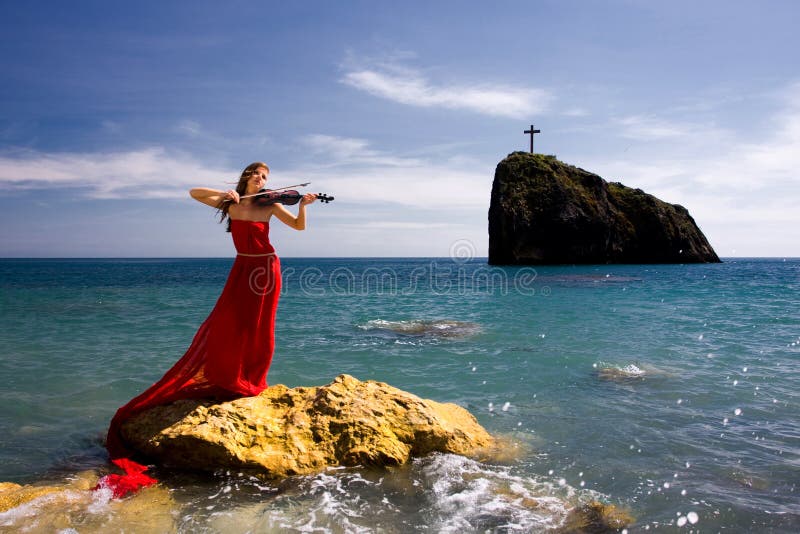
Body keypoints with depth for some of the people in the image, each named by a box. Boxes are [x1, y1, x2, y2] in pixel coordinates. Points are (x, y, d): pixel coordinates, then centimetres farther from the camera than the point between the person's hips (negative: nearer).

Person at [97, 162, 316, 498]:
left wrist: (303, 205, -20)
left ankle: (253, 382, 18)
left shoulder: (270, 206, -1)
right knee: (226, 323, -4)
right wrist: (223, 193, -16)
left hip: (268, 269, -1)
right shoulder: (229, 203, 3)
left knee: (260, 327, 3)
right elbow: (194, 193, -2)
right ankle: (228, 381, 11)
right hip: (242, 269, 1)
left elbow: (299, 226, -2)